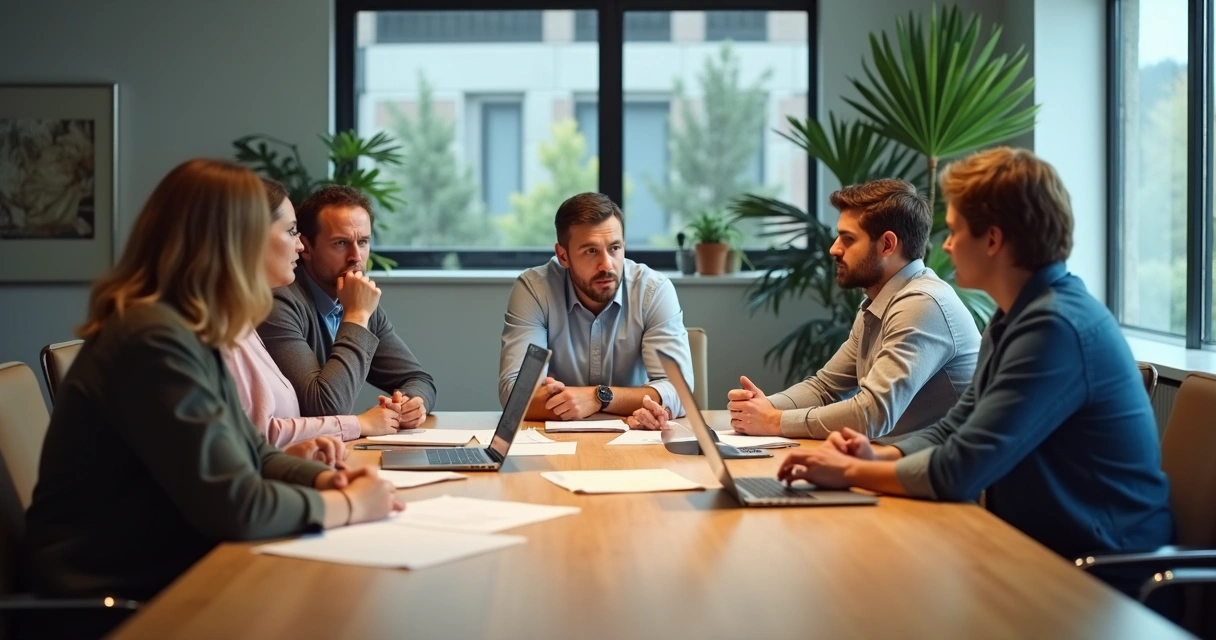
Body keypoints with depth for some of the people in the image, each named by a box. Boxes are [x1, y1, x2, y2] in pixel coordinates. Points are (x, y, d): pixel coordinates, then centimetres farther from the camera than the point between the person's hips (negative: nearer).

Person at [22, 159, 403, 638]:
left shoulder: (186, 334, 10)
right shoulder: (157, 341, -21)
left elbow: (250, 457, 16)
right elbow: (235, 506, -24)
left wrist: (324, 479, -3)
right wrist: (350, 504, -11)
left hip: (167, 578, 9)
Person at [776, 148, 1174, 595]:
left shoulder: (1056, 327, -23)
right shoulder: (1015, 317, 8)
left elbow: (958, 471, -24)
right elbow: (954, 430, 13)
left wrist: (851, 472, -11)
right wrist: (877, 457, -5)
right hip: (1037, 546, 8)